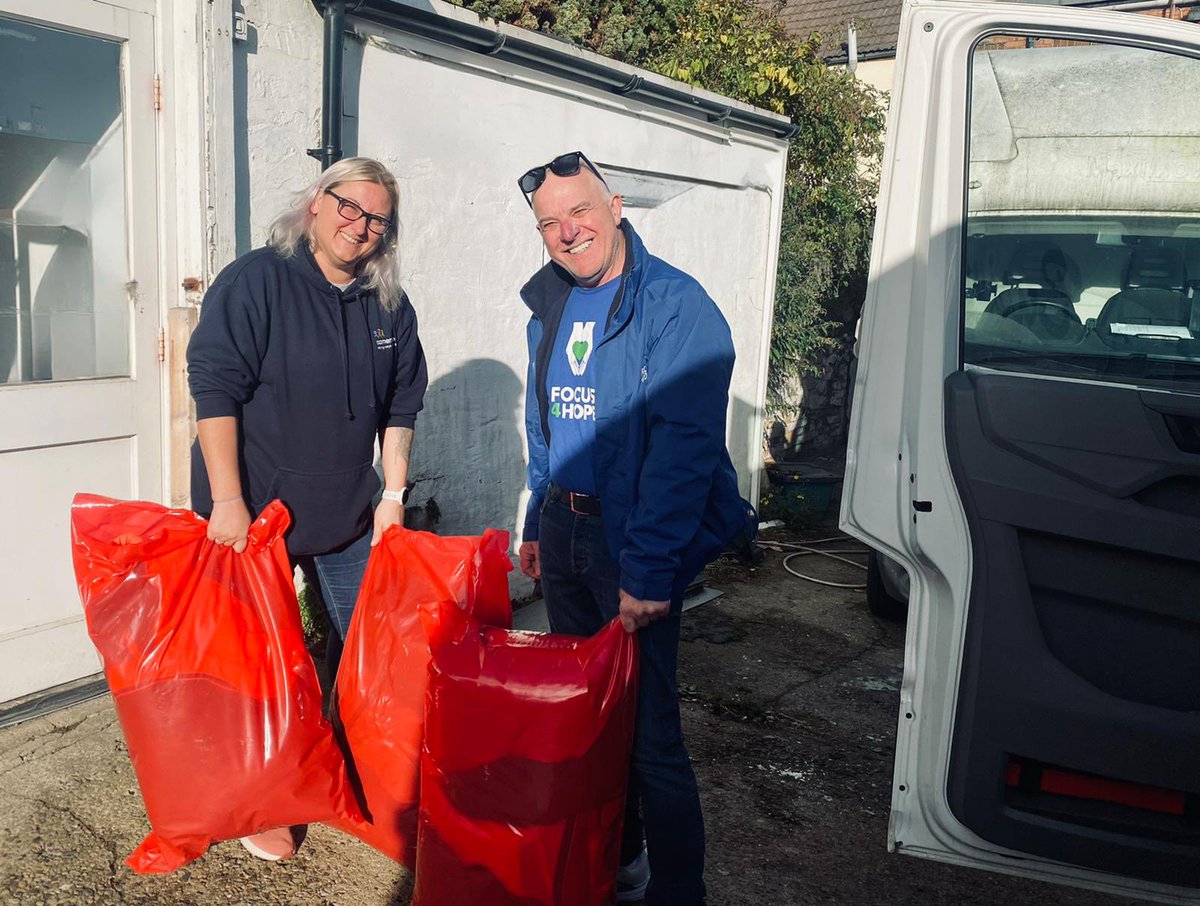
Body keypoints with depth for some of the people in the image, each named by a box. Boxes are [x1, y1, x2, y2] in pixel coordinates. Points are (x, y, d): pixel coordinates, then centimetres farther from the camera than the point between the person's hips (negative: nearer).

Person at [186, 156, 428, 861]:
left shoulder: (390, 307, 6)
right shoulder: (256, 281, -10)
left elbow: (401, 405, 11)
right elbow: (214, 389, -15)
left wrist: (392, 497, 5)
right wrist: (228, 501, -18)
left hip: (349, 516, 5)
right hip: (252, 512, -5)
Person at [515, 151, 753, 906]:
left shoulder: (675, 306, -15)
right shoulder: (551, 305, 10)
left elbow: (683, 447, -22)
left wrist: (647, 569, -25)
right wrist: (538, 522, 17)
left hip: (632, 538, -7)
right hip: (563, 529, 8)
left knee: (647, 731, -2)